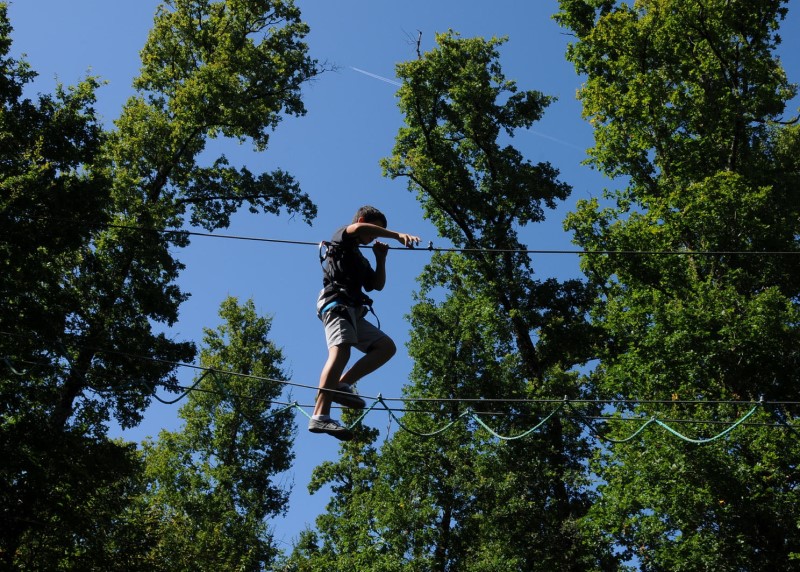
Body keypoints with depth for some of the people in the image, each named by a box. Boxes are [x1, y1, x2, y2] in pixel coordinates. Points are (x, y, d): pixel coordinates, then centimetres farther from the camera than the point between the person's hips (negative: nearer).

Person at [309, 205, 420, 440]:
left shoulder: (360, 259, 34)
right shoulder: (342, 238, 11)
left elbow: (377, 285, 27)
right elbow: (359, 228, -13)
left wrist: (381, 258, 16)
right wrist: (397, 235, -21)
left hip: (353, 312, 9)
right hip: (337, 302, -9)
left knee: (386, 346, 3)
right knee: (341, 351, -28)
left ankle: (341, 385, -10)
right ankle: (320, 416, -42)